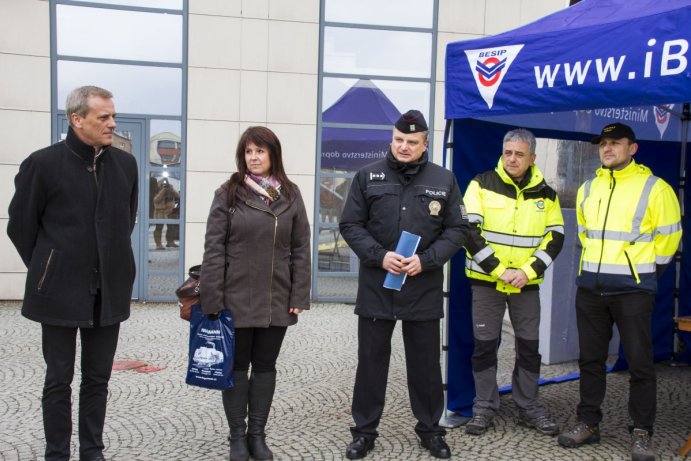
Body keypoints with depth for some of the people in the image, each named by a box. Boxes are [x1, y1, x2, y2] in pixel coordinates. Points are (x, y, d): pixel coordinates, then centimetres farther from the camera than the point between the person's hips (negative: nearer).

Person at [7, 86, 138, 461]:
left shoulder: (125, 164, 3)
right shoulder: (43, 163, -8)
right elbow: (20, 225, 0)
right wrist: (48, 270, 5)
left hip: (109, 290, 4)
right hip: (60, 290, -3)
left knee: (98, 378, 12)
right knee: (59, 379, 7)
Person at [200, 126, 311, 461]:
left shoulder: (291, 195, 4)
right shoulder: (228, 193, -3)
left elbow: (300, 249, 4)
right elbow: (214, 248, -6)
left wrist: (299, 296, -1)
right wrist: (212, 298, -11)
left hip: (277, 299, 2)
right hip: (237, 298, -2)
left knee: (265, 366, 11)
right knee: (237, 366, 8)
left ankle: (257, 434, 23)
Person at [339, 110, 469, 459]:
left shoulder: (444, 180, 2)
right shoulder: (368, 177, 1)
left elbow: (457, 229, 2)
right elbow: (350, 225, 0)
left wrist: (426, 260, -12)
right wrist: (379, 256, -14)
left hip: (424, 289, 1)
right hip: (376, 286, 0)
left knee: (426, 363, 11)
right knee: (371, 360, 9)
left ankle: (430, 429, 28)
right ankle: (364, 430, 23)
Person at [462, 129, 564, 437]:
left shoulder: (545, 194, 4)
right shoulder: (482, 185, -5)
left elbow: (555, 238, 3)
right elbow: (469, 231, -11)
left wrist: (528, 272, -11)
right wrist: (498, 270, -15)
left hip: (527, 283, 2)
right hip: (486, 281, -2)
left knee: (529, 346, 9)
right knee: (485, 344, 5)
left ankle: (529, 407, 23)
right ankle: (484, 406, 18)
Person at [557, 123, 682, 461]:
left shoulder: (653, 188, -6)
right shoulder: (587, 189, 10)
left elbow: (668, 236, 0)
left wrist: (645, 271, 3)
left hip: (633, 290, -5)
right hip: (590, 287, 5)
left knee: (639, 363, 1)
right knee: (590, 359, 11)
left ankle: (641, 433, 13)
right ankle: (588, 423, 22)